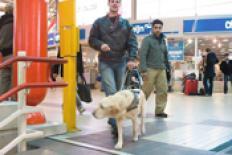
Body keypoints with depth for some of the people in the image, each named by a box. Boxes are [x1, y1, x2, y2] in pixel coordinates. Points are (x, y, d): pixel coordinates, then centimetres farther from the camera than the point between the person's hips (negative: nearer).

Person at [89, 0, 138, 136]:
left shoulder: (126, 23, 10)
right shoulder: (99, 22, 8)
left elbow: (132, 42, 2)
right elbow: (92, 39, 7)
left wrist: (131, 58, -13)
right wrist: (100, 44, -15)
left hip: (121, 62, 3)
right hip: (105, 62, -2)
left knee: (118, 92, 10)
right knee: (111, 92, -14)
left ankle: (113, 119, 26)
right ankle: (116, 124, -15)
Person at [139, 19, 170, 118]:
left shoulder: (163, 40, 17)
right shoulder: (147, 39, -2)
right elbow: (142, 55, -12)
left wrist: (168, 67, 15)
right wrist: (143, 70, -21)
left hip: (161, 70, 6)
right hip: (151, 69, -6)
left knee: (163, 90, 1)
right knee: (146, 91, -4)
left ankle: (159, 111, 10)